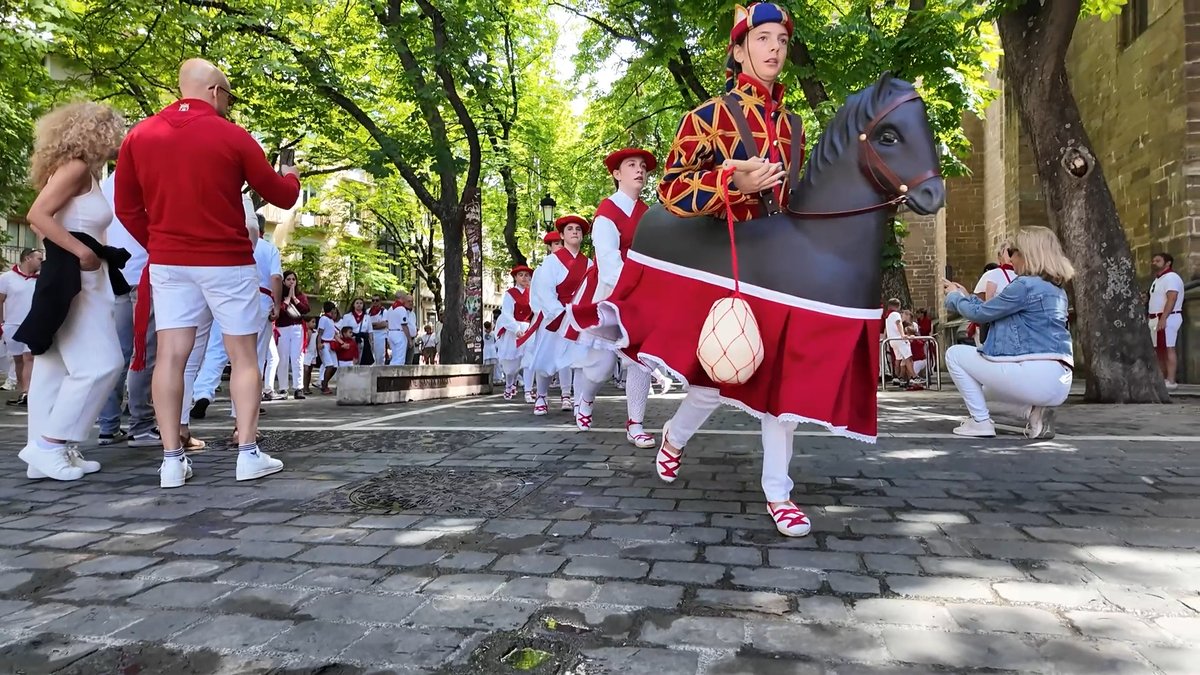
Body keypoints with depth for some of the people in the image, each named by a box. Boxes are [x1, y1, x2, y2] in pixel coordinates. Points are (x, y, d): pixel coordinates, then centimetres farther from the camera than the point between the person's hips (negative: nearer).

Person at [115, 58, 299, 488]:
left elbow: (126, 208, 9)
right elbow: (282, 196, 2)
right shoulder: (232, 137, -6)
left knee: (170, 355, 3)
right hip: (227, 262, -4)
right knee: (244, 356, 3)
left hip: (168, 262, 4)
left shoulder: (139, 136, 6)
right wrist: (291, 177, 23)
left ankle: (172, 460, 2)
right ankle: (248, 454, 2)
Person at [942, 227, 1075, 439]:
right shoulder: (1056, 289, 18)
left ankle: (980, 421, 0)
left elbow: (981, 313, -3)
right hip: (1057, 383, 10)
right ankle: (1034, 411, 6)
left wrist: (954, 297, 17)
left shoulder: (1026, 285, -12)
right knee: (982, 394, 32)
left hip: (1034, 376, -10)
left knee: (955, 354, 6)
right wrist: (965, 295, 29)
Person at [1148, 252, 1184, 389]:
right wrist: (1154, 319, 14)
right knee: (1159, 350, 10)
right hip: (1156, 318, 10)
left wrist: (1163, 318, -28)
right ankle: (1162, 379, 14)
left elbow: (1172, 299, -21)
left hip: (1167, 318, -10)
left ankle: (1171, 381, -13)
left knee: (1168, 349, -11)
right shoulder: (1158, 280, 21)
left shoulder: (1171, 277, -10)